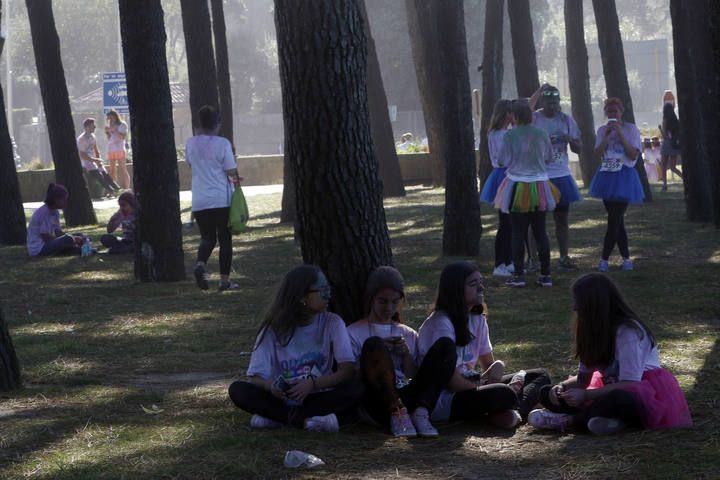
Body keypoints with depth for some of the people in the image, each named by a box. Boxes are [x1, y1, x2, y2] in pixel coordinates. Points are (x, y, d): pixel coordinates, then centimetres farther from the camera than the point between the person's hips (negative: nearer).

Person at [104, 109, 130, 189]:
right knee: (112, 171, 3)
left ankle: (126, 189, -9)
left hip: (120, 150, -5)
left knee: (123, 170, -7)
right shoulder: (110, 126, 16)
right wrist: (107, 132, 1)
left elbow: (123, 137, -9)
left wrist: (114, 131, -13)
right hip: (111, 150, 5)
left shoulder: (122, 125, 2)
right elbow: (108, 139, 17)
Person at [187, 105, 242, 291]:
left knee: (207, 238, 13)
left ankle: (200, 263, -17)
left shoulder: (191, 143, 3)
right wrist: (235, 179, 12)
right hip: (222, 199, -3)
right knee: (225, 240, 8)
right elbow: (232, 171, -12)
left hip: (199, 201, 3)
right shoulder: (222, 143, -11)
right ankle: (225, 280, 9)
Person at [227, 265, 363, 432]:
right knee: (237, 389, -23)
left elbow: (348, 371, -10)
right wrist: (270, 386, -30)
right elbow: (255, 377, -6)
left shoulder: (333, 323, -1)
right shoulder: (274, 329, 0)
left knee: (355, 389, -29)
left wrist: (312, 384, -26)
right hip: (284, 398, 0)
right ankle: (306, 420, -30)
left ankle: (277, 417, -27)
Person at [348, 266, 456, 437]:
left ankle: (421, 413, -27)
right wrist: (378, 352, -8)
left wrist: (406, 355, 1)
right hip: (379, 405, -4)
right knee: (373, 344, -28)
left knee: (445, 345, -12)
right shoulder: (353, 333, 14)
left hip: (406, 399, 4)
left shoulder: (409, 335, 26)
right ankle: (398, 414, -33)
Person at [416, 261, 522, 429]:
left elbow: (489, 363, 14)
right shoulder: (442, 323, -17)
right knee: (504, 395, -31)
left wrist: (496, 368, -10)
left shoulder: (478, 320, 10)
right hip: (441, 400, -9)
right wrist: (482, 388, -10)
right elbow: (450, 379, -20)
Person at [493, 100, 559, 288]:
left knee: (518, 232, 4)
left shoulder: (510, 135, -12)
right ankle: (545, 274, 9)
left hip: (518, 186, -3)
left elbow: (503, 161, -7)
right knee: (540, 232, 9)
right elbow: (548, 158, 9)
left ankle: (518, 274, 4)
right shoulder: (542, 134, -2)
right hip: (540, 185, 3)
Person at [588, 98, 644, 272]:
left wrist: (620, 134, -15)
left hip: (624, 178, -5)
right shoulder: (602, 130, 8)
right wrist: (607, 135, -10)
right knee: (616, 220, 7)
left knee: (615, 219, -10)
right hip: (607, 176, 5)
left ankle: (604, 259, -6)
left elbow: (633, 155, -11)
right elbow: (597, 155, -1)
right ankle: (626, 258, 16)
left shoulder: (631, 129, -2)